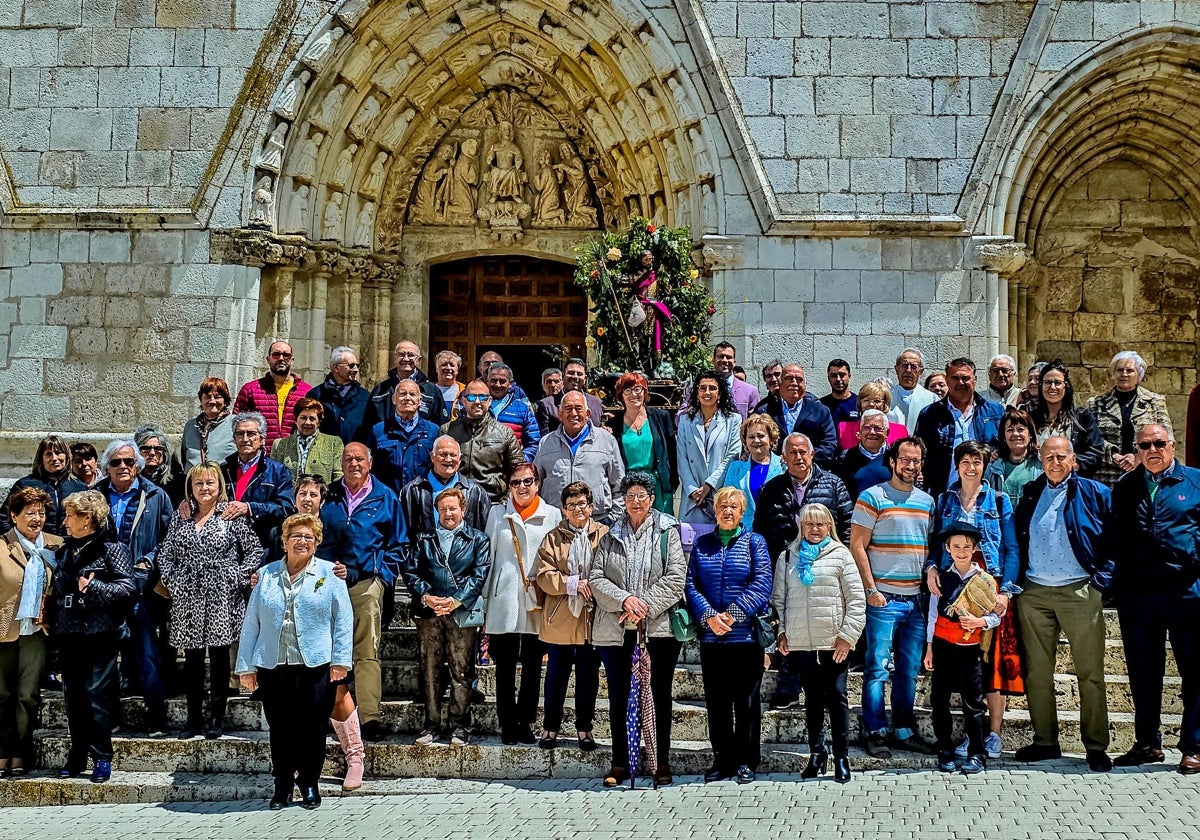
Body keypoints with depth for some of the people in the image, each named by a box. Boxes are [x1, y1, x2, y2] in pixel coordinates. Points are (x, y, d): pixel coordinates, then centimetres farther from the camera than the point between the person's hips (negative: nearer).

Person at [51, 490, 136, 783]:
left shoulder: (112, 548, -5)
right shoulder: (68, 549, 16)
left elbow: (128, 588, -13)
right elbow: (57, 589, 22)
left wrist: (93, 587, -22)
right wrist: (51, 618, 12)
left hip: (99, 634, -7)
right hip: (68, 634, 7)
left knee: (96, 695, -6)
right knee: (72, 696, 9)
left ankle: (102, 758, 2)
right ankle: (77, 757, 18)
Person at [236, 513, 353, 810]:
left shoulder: (329, 573, 6)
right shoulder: (266, 575, 12)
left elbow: (343, 620, 2)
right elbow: (251, 623, 11)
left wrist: (340, 659, -7)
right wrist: (246, 665, 7)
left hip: (315, 665, -2)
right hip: (272, 665, 2)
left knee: (311, 726, 2)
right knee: (279, 728, 6)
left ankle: (309, 783, 18)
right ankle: (282, 785, 20)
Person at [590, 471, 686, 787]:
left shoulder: (667, 532, 3)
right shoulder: (611, 535, 10)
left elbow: (676, 577, -6)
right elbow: (596, 578, 3)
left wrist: (646, 607, -14)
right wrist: (624, 599, -14)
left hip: (659, 627, -2)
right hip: (615, 628, 2)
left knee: (660, 695, 4)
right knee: (618, 696, 6)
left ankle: (662, 763, 12)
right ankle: (619, 763, 14)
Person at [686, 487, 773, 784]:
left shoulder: (754, 542, 4)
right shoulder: (702, 544, 11)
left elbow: (761, 584, -6)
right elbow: (691, 584, 3)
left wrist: (733, 614, -15)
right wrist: (708, 616, -13)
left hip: (745, 635, -3)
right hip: (710, 637, 3)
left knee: (746, 701, 2)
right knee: (716, 701, 7)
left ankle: (746, 761, 11)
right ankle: (722, 759, 16)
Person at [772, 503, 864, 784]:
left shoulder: (840, 555, 1)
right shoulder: (787, 557, 10)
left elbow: (856, 599, -1)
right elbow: (778, 599, 14)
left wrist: (848, 636, -8)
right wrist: (781, 633, 4)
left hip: (834, 643, -3)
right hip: (801, 644, 3)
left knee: (837, 697, 1)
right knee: (813, 698, 11)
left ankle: (842, 757, 10)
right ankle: (817, 752, 22)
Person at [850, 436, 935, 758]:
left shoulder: (927, 501, 13)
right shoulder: (872, 497, -4)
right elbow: (857, 545, -7)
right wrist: (870, 589, -12)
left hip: (917, 599, 5)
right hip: (884, 598, -5)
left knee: (909, 670, 10)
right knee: (877, 668, -3)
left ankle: (904, 731, 19)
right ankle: (876, 734, 4)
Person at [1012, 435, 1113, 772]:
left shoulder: (1095, 494, 4)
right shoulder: (1030, 495, 13)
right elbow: (1016, 542, 19)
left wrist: (1102, 579, -3)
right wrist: (1017, 581, 9)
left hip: (1080, 592, -3)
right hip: (1034, 593, 3)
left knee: (1090, 672, -1)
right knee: (1037, 671, 6)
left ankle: (1096, 746, 5)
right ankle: (1045, 741, 15)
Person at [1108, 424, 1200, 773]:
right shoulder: (1125, 487, 13)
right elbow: (1113, 536, 12)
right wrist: (1115, 578, 2)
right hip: (1136, 594, 3)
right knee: (1143, 672, 10)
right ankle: (1147, 743, 21)